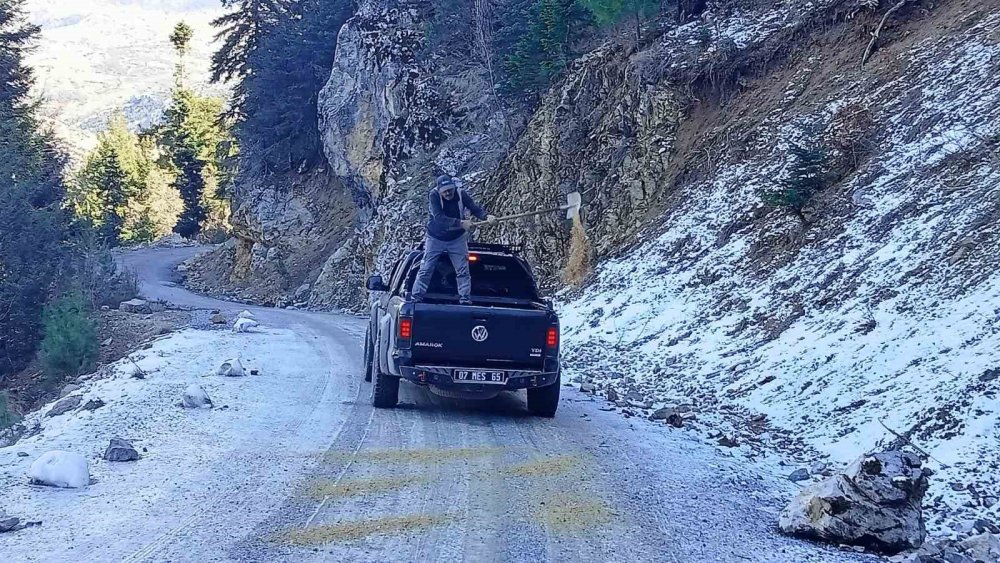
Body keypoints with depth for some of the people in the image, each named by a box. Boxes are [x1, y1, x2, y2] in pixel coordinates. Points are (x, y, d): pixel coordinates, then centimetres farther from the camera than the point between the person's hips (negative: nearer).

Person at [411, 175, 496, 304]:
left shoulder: (461, 194, -15)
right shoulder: (433, 196, -23)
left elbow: (476, 208, -16)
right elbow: (439, 218, -33)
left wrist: (487, 216, -38)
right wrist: (461, 223, -41)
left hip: (457, 239, 2)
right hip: (435, 239, -2)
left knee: (463, 271, -2)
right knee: (425, 270, -2)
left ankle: (465, 300, 2)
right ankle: (415, 299, 3)